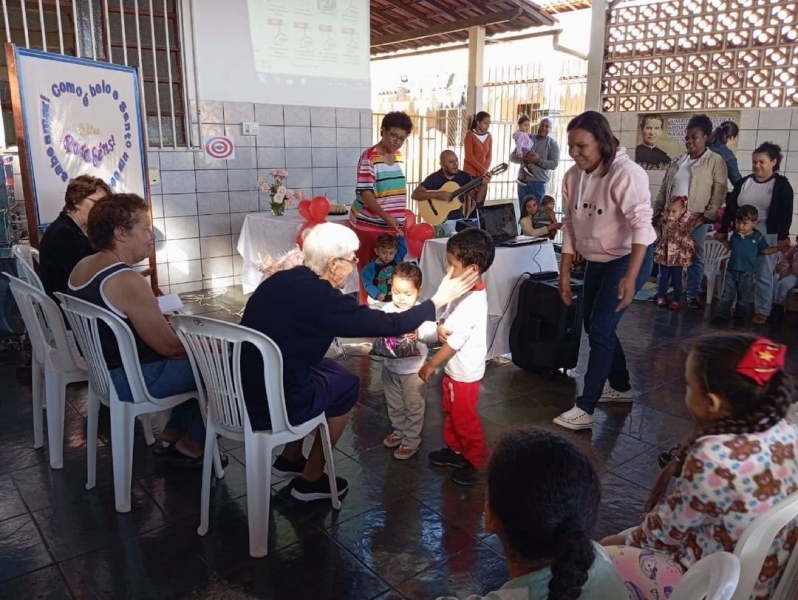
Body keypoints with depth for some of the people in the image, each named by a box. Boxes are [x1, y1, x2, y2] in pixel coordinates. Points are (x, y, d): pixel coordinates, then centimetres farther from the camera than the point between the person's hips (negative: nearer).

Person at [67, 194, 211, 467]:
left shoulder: (81, 267, 3)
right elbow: (169, 346, -21)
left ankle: (173, 433, 23)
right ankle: (192, 444, 14)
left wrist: (162, 321, 7)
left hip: (105, 368, 10)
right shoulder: (127, 281, -27)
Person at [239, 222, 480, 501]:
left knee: (328, 368, 24)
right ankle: (310, 479, 24)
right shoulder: (323, 298, -18)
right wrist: (437, 300, 4)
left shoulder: (280, 280, 4)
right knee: (346, 383, 15)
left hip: (241, 393, 8)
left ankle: (289, 459, 33)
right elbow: (390, 324, -9)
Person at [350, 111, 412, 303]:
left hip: (393, 225, 6)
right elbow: (364, 193, -17)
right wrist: (385, 216, -26)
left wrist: (402, 219, 16)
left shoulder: (399, 157, 11)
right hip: (369, 225, -6)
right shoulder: (369, 157, -12)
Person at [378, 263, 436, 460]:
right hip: (391, 366, 5)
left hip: (413, 369, -4)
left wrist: (419, 332, -50)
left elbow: (433, 330, -30)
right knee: (394, 405, 21)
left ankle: (411, 441, 24)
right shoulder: (387, 309, -4)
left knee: (413, 407, 9)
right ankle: (399, 431, 42)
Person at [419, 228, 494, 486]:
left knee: (465, 419, 9)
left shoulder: (473, 302, -30)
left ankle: (474, 462, 27)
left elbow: (454, 342, -26)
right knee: (451, 412, 24)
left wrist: (430, 366, -14)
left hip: (465, 372, -9)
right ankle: (455, 450, 43)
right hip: (454, 368, 9)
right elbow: (447, 322, 8)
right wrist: (440, 327, -16)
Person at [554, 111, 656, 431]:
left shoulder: (626, 174, -23)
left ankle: (585, 408, -5)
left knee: (600, 328, -12)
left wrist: (630, 277, -33)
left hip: (629, 258, -8)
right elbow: (570, 225, 3)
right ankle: (621, 387, 34)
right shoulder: (573, 176, -3)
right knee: (594, 326, 14)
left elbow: (641, 225, -27)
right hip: (597, 260, 8)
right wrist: (564, 272, 3)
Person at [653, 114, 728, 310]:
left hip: (697, 219, -4)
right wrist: (657, 213, 8)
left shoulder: (715, 161, -1)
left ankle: (693, 295, 13)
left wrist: (709, 215, -13)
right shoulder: (677, 162, 13)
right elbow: (663, 189, 14)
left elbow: (719, 191, -6)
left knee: (695, 258, 3)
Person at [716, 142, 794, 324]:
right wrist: (723, 230, 9)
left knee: (763, 274, 2)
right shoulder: (744, 182, 10)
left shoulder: (781, 184, 0)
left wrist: (783, 236, -10)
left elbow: (785, 214, -4)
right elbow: (730, 207, 11)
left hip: (767, 235, -3)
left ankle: (762, 311, 9)